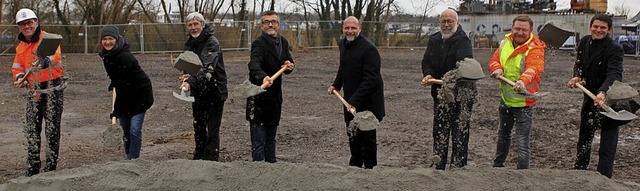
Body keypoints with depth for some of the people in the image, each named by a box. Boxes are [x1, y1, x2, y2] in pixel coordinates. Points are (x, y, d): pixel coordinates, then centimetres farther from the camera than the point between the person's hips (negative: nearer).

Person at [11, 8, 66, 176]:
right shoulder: (21, 47, 10)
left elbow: (55, 56, -28)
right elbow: (17, 67, 14)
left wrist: (46, 60, -49)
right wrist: (19, 77, -8)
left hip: (52, 90, -6)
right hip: (33, 91, 6)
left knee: (52, 130, 0)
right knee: (31, 130, 10)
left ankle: (51, 167, 10)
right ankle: (32, 167, 21)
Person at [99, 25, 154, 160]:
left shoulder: (124, 57, -26)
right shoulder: (106, 55, 0)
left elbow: (124, 84, -24)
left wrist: (117, 109, -21)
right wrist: (113, 83, 8)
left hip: (139, 95, -8)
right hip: (125, 96, 8)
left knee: (134, 129, -12)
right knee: (125, 130, 11)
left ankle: (133, 159, -4)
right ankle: (128, 158, 21)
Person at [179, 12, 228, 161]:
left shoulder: (212, 43, -17)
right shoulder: (189, 44, 7)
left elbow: (207, 69, -31)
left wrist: (191, 82, -45)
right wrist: (186, 76, -7)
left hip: (214, 92, -7)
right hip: (197, 92, 8)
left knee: (212, 131, -4)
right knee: (198, 128, 18)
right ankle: (198, 158, 32)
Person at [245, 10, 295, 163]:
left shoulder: (283, 42, 9)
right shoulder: (259, 43, -16)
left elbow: (287, 62, 18)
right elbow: (254, 65, -33)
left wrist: (289, 66, -7)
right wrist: (263, 77, -54)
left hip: (275, 96, 8)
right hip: (259, 97, -7)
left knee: (271, 137, 18)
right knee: (259, 138, -5)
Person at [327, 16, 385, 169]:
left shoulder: (369, 48, -21)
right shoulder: (343, 44, 6)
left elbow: (370, 79, -25)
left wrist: (355, 101, -29)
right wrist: (336, 85, 7)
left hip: (367, 102, -8)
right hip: (350, 100, 8)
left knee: (367, 137, 1)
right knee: (353, 136, 20)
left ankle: (370, 168, 15)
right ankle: (355, 165, 35)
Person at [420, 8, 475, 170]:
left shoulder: (463, 40, -12)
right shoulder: (434, 40, 10)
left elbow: (464, 63, -28)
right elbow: (427, 61, 4)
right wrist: (428, 74, -19)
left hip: (462, 91, -6)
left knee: (460, 131, -3)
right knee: (439, 130, 12)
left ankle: (458, 167, 4)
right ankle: (438, 167, 21)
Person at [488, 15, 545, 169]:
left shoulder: (534, 49, -20)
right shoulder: (505, 43, 0)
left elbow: (535, 67, -38)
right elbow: (494, 60, 4)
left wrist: (523, 80, -59)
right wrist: (497, 68, -20)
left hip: (524, 103, -7)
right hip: (505, 99, 7)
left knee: (522, 142, -4)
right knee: (503, 135, 26)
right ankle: (498, 164, 46)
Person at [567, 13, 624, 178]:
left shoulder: (615, 49, -19)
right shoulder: (585, 42, 2)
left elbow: (614, 74, -32)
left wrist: (603, 92, -50)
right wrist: (577, 76, -9)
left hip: (608, 99, -7)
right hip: (590, 97, 7)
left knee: (607, 146, -4)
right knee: (584, 137, 22)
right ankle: (579, 171, 38)